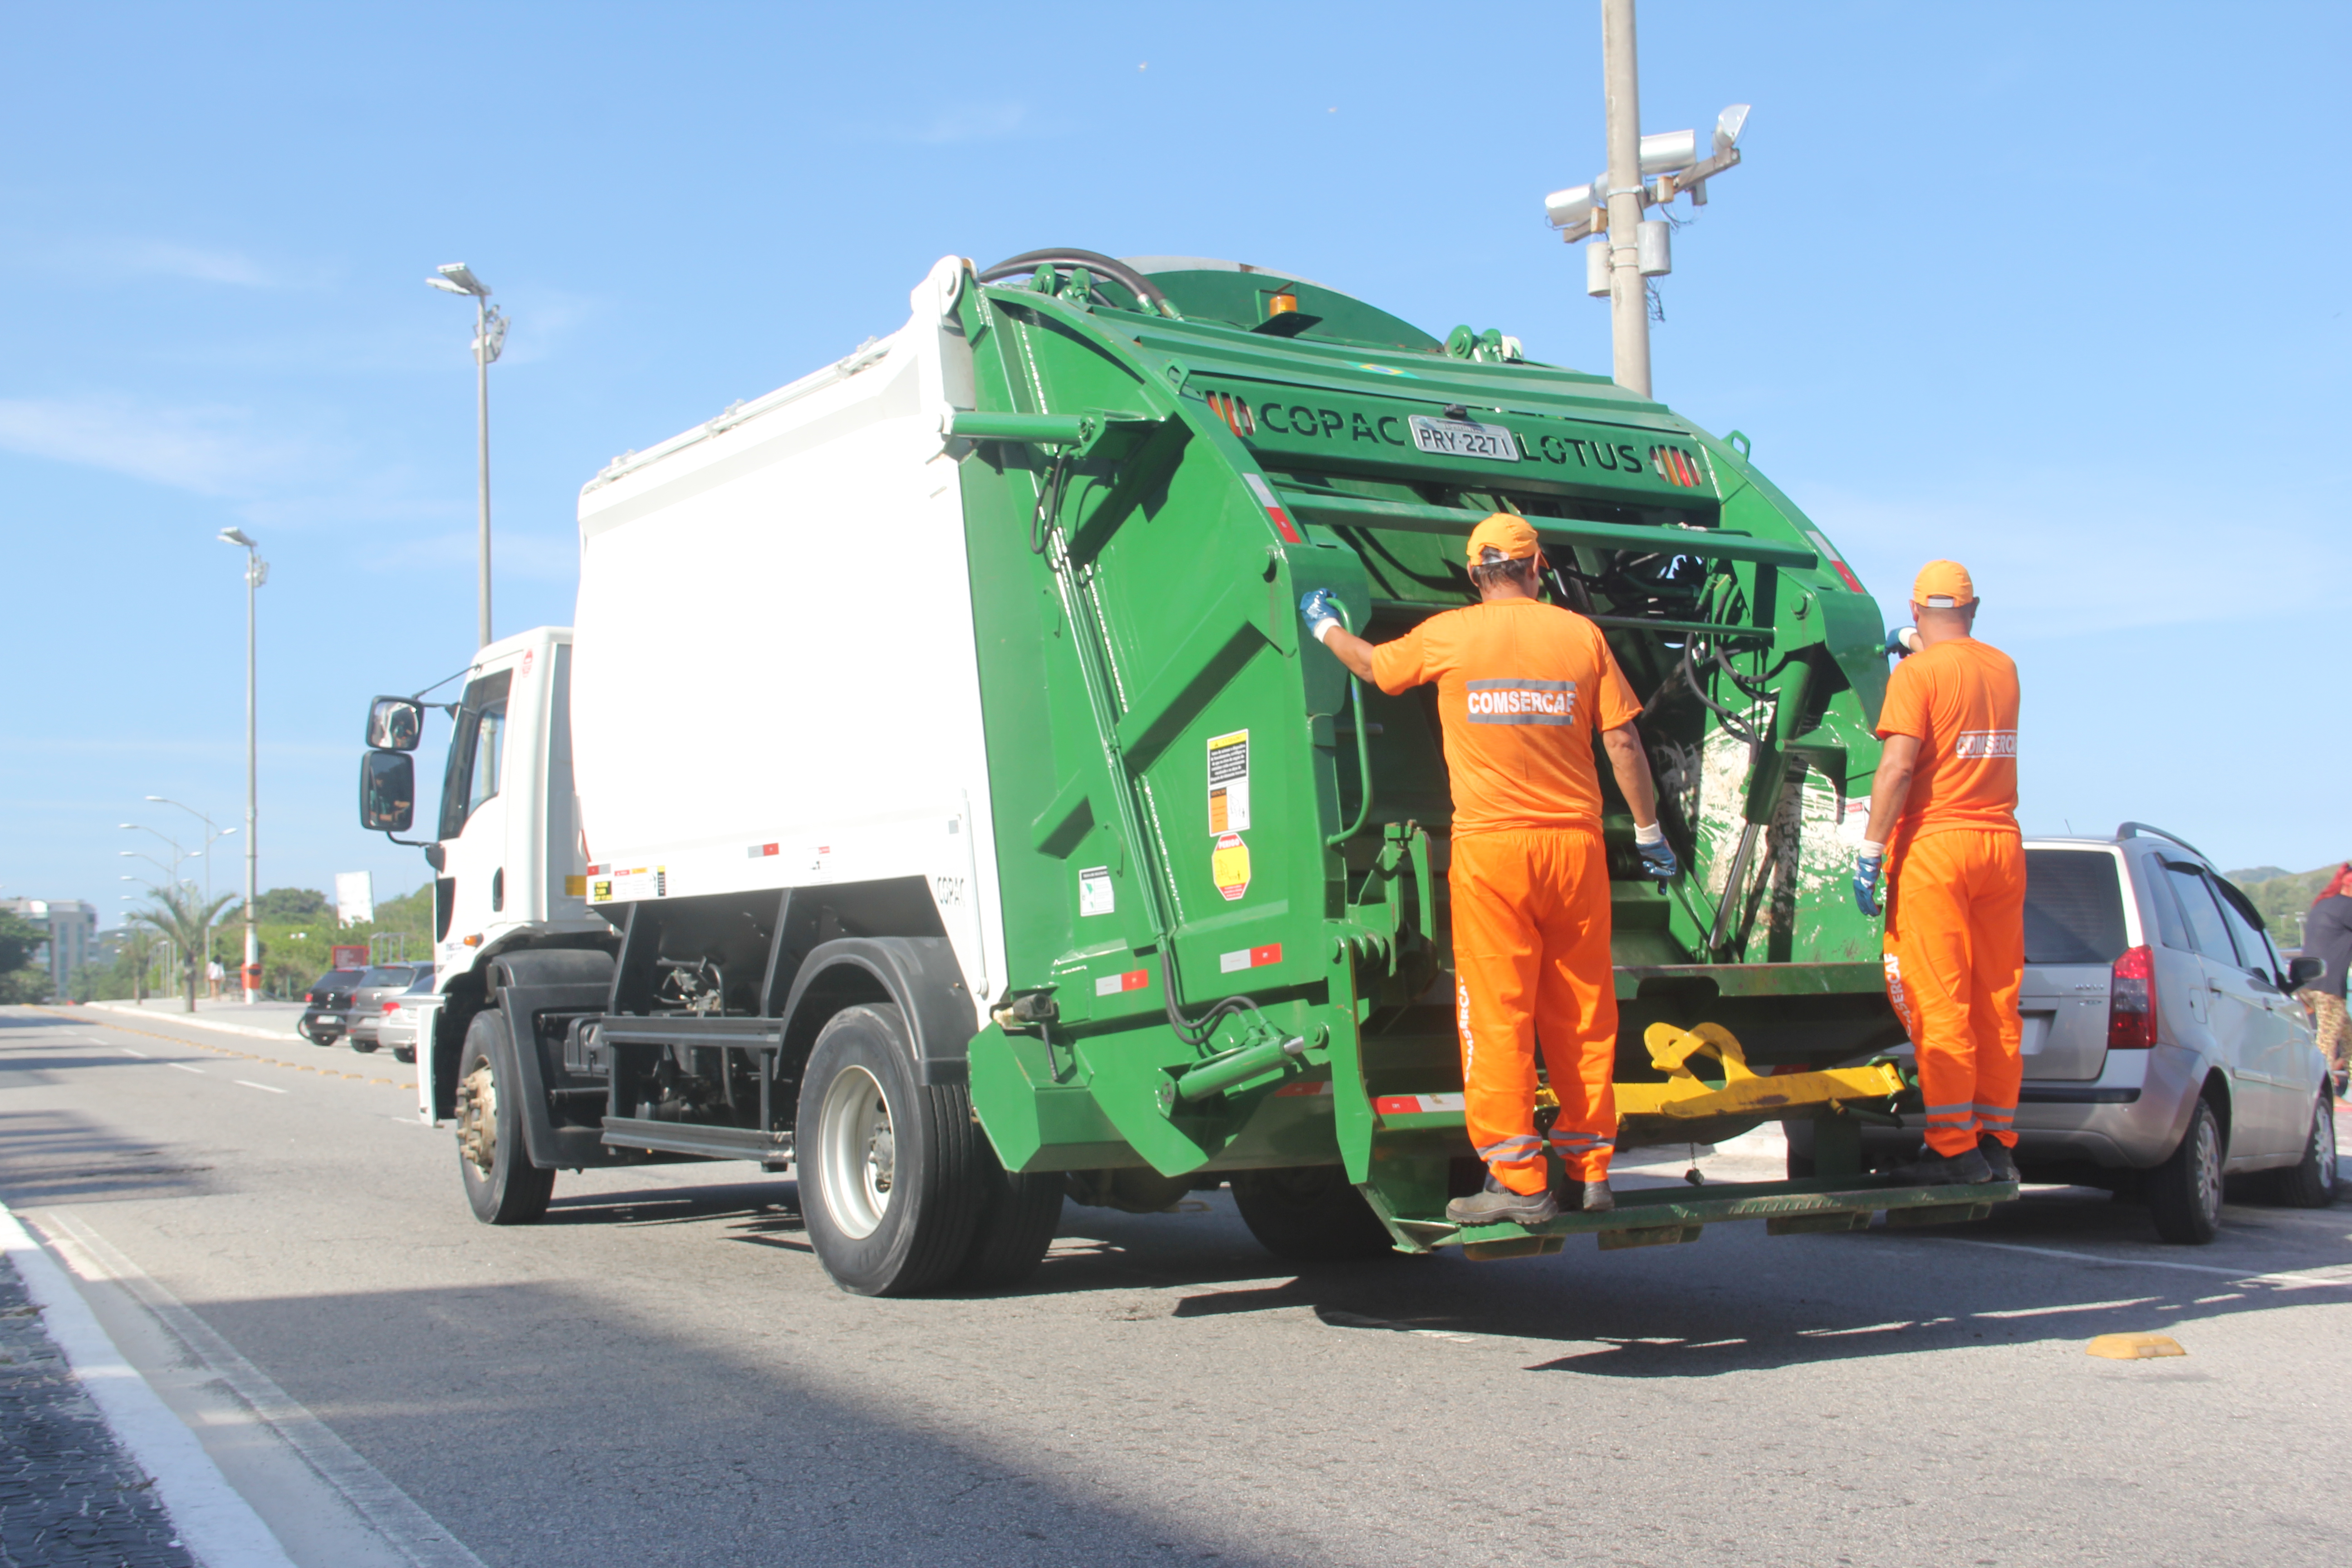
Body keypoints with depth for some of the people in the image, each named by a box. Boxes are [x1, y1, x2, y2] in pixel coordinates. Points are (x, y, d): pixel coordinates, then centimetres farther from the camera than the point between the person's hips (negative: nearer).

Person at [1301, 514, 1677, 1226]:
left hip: (1491, 846, -2)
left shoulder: (1447, 635, 2)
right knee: (1582, 1011, 10)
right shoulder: (1581, 634, 5)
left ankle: (1518, 1181, -2)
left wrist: (1325, 625, 40)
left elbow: (1375, 666, 21)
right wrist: (1649, 831, 15)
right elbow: (1623, 744, 5)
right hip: (1576, 844, 2)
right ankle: (1591, 1170, 16)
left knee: (1496, 1013, 0)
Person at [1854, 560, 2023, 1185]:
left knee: (1939, 1004, -4)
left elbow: (1898, 766, -16)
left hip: (1936, 843, -6)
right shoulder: (2004, 668, 13)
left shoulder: (1916, 672, -6)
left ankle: (1954, 1147, -5)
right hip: (2002, 842, 6)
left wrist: (1871, 850, -14)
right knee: (1998, 1003, 9)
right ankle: (1997, 1144, 12)